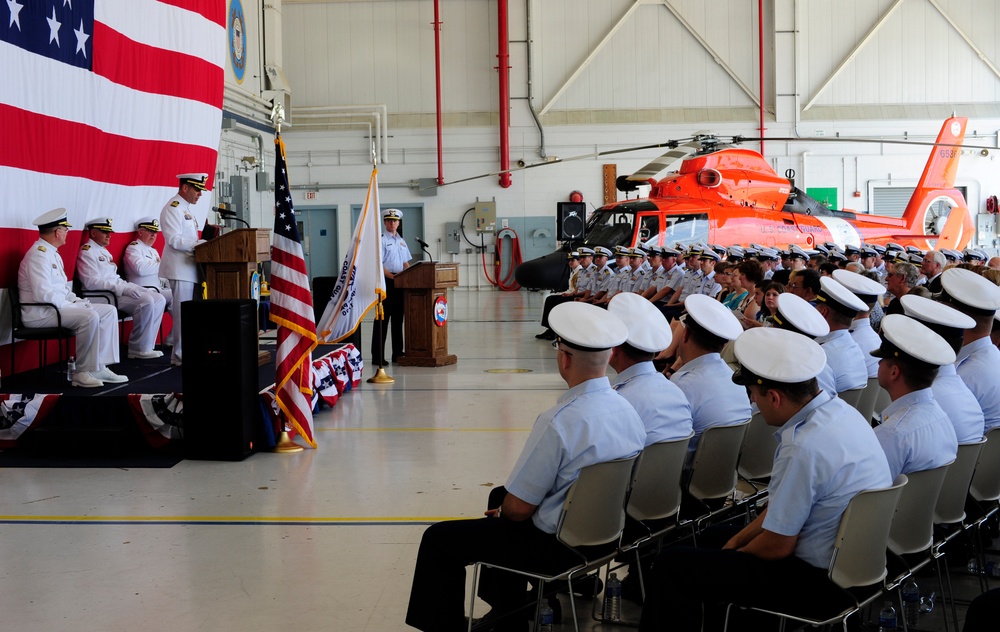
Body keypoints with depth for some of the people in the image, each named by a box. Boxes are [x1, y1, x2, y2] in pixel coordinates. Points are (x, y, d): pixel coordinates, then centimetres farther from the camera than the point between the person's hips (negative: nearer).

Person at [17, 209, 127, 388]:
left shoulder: (52, 253, 18)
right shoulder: (38, 255, -15)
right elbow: (43, 294, -26)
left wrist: (78, 301, 4)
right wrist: (72, 305, -19)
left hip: (57, 306, 11)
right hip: (39, 313, -11)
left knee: (109, 311, 1)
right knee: (89, 317, -31)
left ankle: (100, 367, -4)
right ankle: (82, 372, -18)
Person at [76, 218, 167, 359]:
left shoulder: (104, 251, 25)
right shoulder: (87, 251, -6)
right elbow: (92, 283, -19)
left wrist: (127, 286, 5)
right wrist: (123, 289, -24)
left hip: (119, 287, 10)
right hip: (104, 294, -10)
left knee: (159, 299, -4)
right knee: (146, 301, -27)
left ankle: (146, 346, -8)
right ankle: (138, 349, -17)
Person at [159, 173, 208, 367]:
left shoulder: (187, 208, 19)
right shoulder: (173, 207, -12)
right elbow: (174, 240, -20)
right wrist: (202, 244, -20)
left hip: (190, 267, 10)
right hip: (179, 269, -10)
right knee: (182, 314, -7)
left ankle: (186, 352, 15)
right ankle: (180, 356, -2)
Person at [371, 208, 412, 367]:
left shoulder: (401, 241, 17)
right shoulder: (381, 240, -6)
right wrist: (392, 276, -22)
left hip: (400, 282, 7)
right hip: (386, 282, -7)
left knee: (398, 318, 12)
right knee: (382, 318, -6)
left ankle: (397, 353, 21)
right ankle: (377, 356, -5)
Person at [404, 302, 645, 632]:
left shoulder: (558, 422, -29)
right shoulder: (629, 410, -5)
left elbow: (519, 508, -21)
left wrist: (502, 506, 4)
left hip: (556, 548, -8)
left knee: (438, 539, 7)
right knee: (500, 494, 33)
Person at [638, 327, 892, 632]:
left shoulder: (804, 447, -30)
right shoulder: (840, 409, 0)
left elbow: (777, 546, -20)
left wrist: (737, 552, -1)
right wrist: (737, 541, 12)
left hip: (822, 579, -10)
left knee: (673, 564, -9)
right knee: (713, 538, 27)